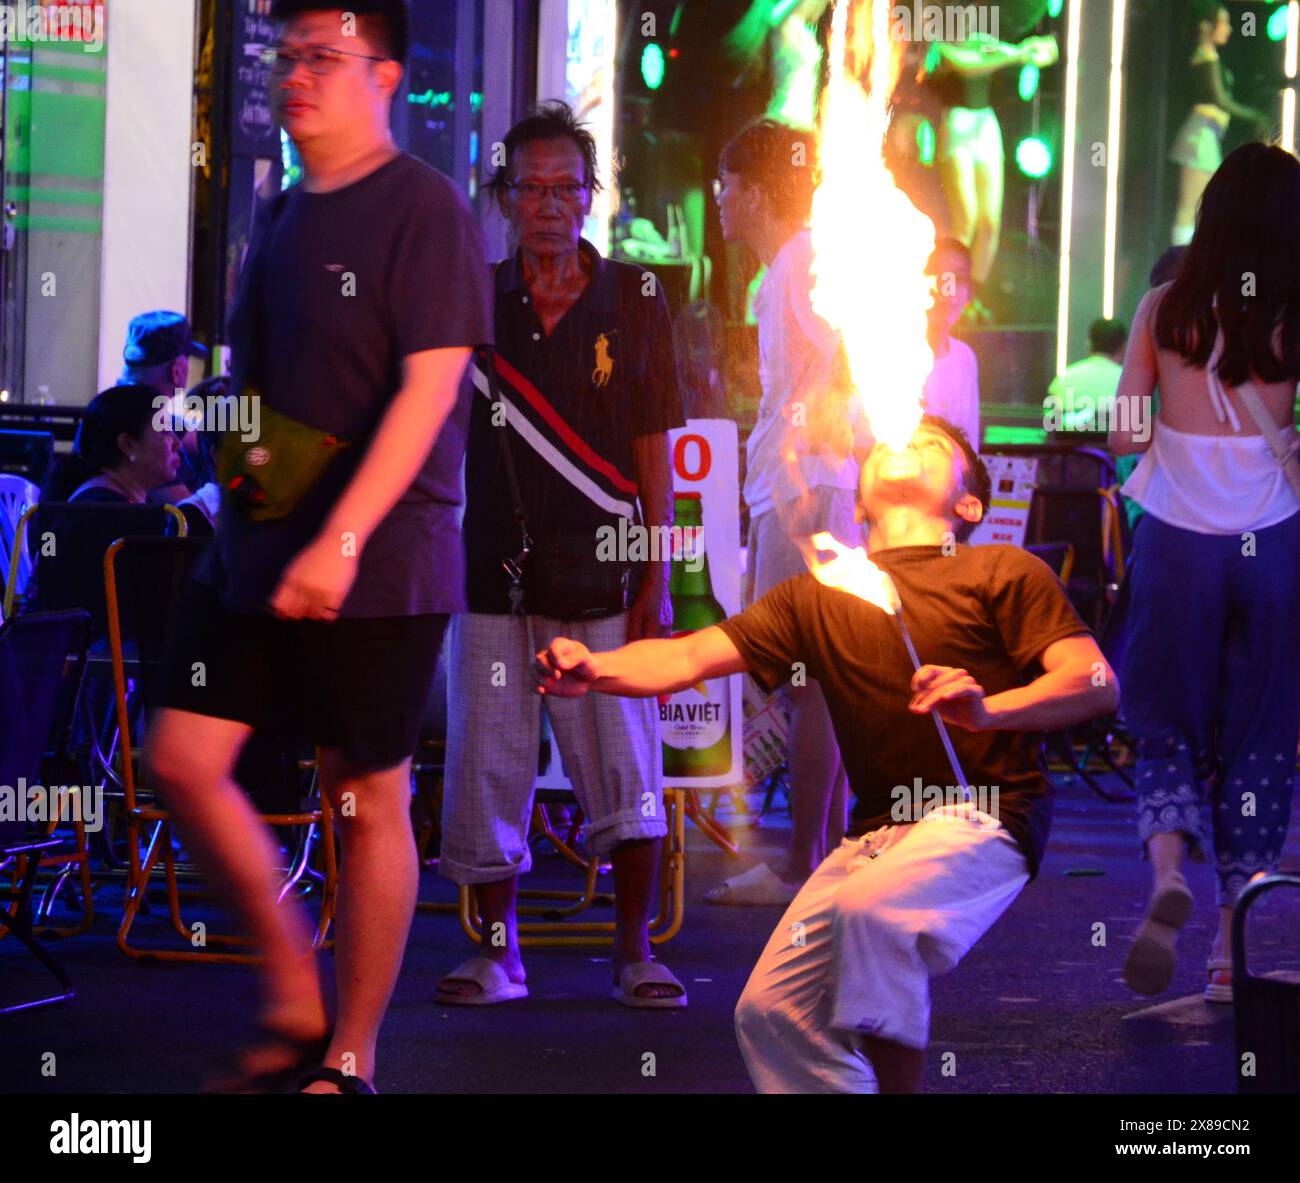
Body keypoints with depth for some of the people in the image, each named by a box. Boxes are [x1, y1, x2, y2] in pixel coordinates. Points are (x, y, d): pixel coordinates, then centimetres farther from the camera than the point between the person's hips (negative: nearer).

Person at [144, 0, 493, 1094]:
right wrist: (240, 489, 15)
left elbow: (432, 385, -18)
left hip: (375, 562, -8)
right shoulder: (285, 216, 14)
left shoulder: (424, 208, -10)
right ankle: (294, 998, 15)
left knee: (368, 798, 0)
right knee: (183, 759, 2)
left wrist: (342, 540, -26)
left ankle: (351, 1059, 9)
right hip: (259, 548, 8)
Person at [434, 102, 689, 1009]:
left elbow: (653, 452, 4)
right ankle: (498, 951, 13)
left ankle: (634, 950, 9)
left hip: (599, 573, -1)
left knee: (626, 766, -3)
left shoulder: (633, 302, 3)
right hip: (494, 568, 1)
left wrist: (657, 576, -1)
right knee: (488, 764, 2)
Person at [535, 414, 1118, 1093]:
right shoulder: (818, 596, 17)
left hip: (979, 818, -5)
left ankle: (895, 1081, -24)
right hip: (877, 832, 6)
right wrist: (595, 669, -15)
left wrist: (988, 708, -25)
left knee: (868, 909, -34)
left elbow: (1098, 683, -6)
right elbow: (690, 657, 7)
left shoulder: (1004, 572, 5)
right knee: (769, 1009, -10)